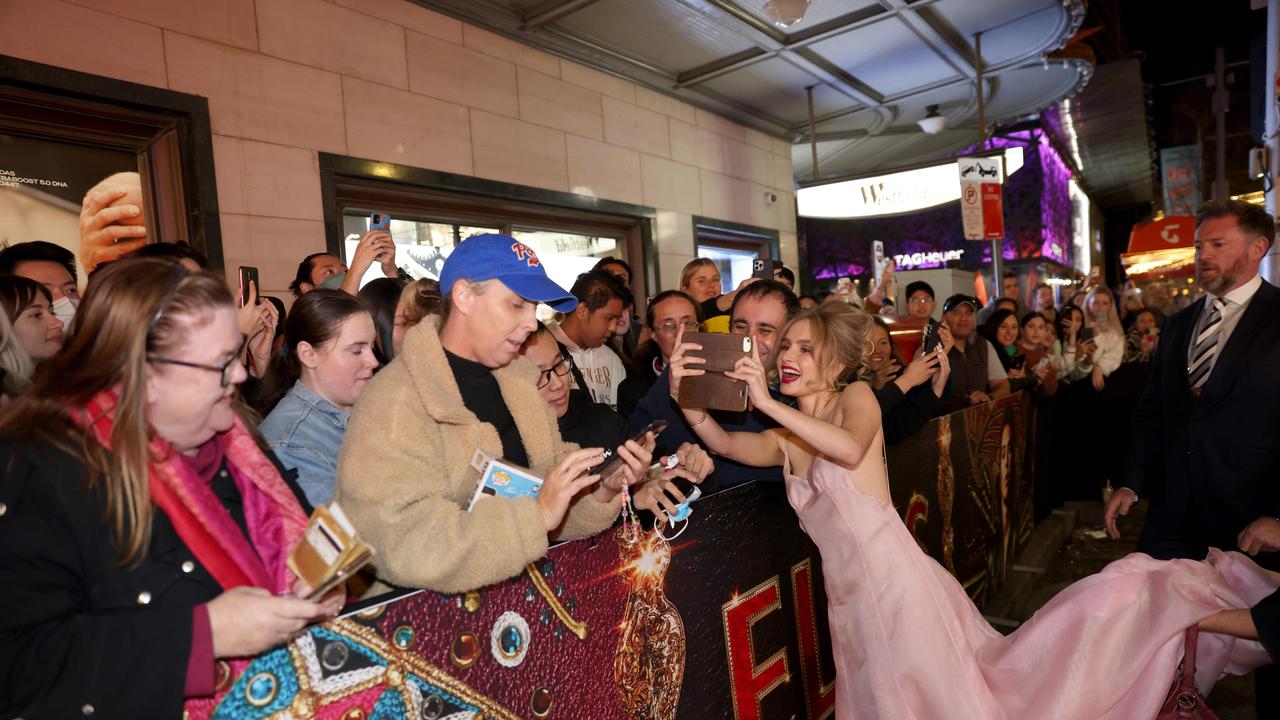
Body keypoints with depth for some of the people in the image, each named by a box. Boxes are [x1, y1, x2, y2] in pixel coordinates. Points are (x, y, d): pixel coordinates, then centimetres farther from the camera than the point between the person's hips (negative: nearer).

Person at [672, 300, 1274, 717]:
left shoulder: (857, 395, -6)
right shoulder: (784, 440, 10)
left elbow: (850, 447, -28)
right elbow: (724, 444, -5)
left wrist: (769, 403, -29)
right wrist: (689, 400, -20)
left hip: (896, 579, -6)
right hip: (850, 598, 6)